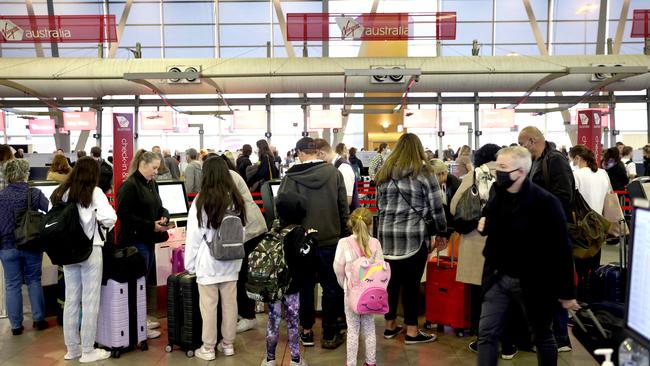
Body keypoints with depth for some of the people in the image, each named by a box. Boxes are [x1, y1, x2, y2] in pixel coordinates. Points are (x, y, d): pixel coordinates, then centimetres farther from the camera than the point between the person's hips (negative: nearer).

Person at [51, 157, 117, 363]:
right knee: (90, 302, 3)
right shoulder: (94, 192, -8)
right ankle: (88, 351, 10)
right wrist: (103, 226, -1)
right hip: (89, 250, -5)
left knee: (71, 300, 13)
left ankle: (72, 348, 23)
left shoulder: (61, 193, 7)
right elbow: (110, 217, -21)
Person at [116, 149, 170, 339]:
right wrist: (151, 225, -20)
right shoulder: (129, 186, -15)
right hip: (135, 241, -9)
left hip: (148, 240, 9)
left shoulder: (152, 184, 11)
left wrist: (164, 217, -2)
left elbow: (159, 207, 21)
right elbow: (124, 215, -21)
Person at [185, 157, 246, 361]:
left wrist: (190, 264, 2)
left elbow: (194, 236, -8)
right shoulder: (236, 199, 3)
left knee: (209, 306, 4)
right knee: (230, 303, 11)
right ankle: (228, 344, 23)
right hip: (231, 261, 4)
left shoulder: (201, 201, -11)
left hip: (208, 262, -4)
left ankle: (208, 349, 14)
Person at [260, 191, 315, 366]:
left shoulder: (273, 230, 2)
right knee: (293, 323, 7)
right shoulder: (299, 232, -13)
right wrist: (310, 239, -16)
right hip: (292, 285, -3)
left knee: (273, 322, 11)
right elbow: (302, 254, -26)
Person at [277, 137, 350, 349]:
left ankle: (306, 331, 24)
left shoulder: (292, 176, -10)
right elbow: (343, 206, -1)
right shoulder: (334, 173, -6)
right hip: (330, 238, 0)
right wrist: (343, 233, 9)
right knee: (331, 286, 11)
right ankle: (329, 334, 17)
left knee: (305, 285, 15)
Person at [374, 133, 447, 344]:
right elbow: (436, 207, -1)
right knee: (411, 283, 3)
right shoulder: (423, 172, -2)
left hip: (387, 234, 4)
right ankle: (412, 331, 12)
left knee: (392, 280, 13)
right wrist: (442, 232, 10)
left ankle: (390, 326, 25)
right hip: (414, 235, -4)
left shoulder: (384, 172, 11)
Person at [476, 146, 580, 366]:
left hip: (533, 282, -5)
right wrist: (485, 225, -6)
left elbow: (562, 250, -15)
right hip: (498, 276, 5)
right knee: (486, 334, 4)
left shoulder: (546, 202, -20)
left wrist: (567, 293, -10)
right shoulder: (496, 191, -2)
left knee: (543, 337, 16)